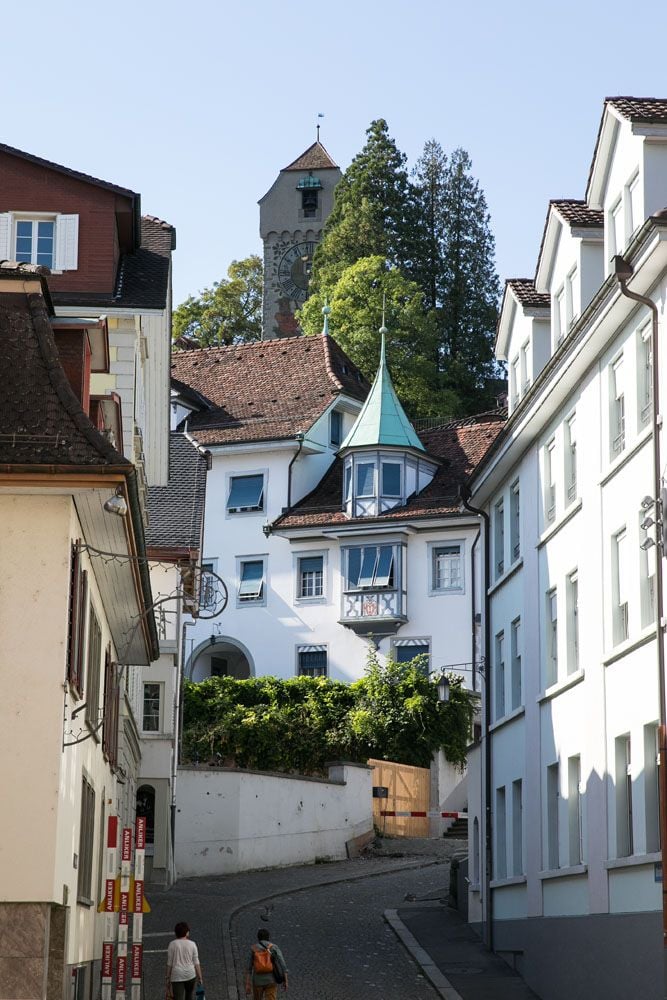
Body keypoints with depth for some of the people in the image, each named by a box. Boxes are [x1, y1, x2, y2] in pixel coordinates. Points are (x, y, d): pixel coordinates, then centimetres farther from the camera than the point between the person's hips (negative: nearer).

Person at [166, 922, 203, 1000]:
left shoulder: (172, 944, 0)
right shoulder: (192, 944, 1)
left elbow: (169, 963, 0)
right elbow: (196, 963, -1)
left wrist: (168, 978, 7)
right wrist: (200, 977, 4)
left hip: (177, 976, -1)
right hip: (190, 974, 1)